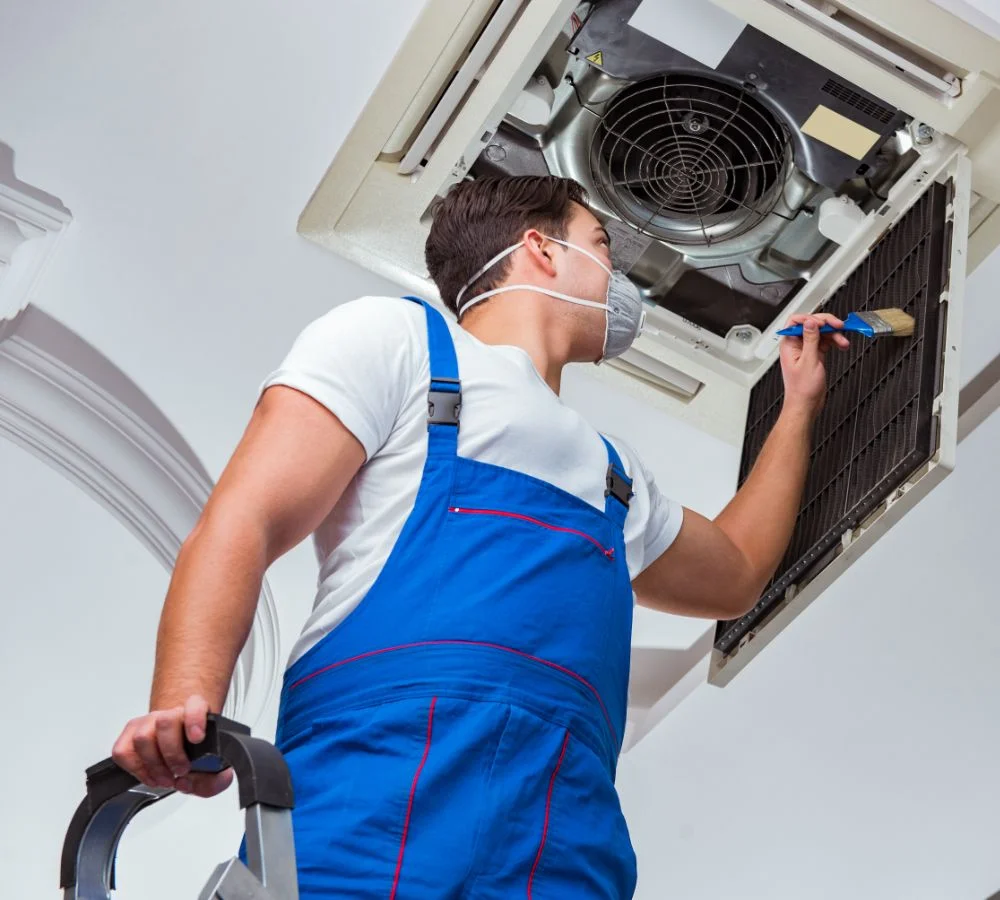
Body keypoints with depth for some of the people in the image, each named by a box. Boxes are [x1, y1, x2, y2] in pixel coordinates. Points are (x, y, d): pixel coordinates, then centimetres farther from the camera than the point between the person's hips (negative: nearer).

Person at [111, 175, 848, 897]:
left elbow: (732, 573, 49)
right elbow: (240, 526, 1)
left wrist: (799, 407, 54)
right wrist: (185, 709, -17)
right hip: (379, 801, -6)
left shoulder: (615, 470, 35)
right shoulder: (395, 336, 13)